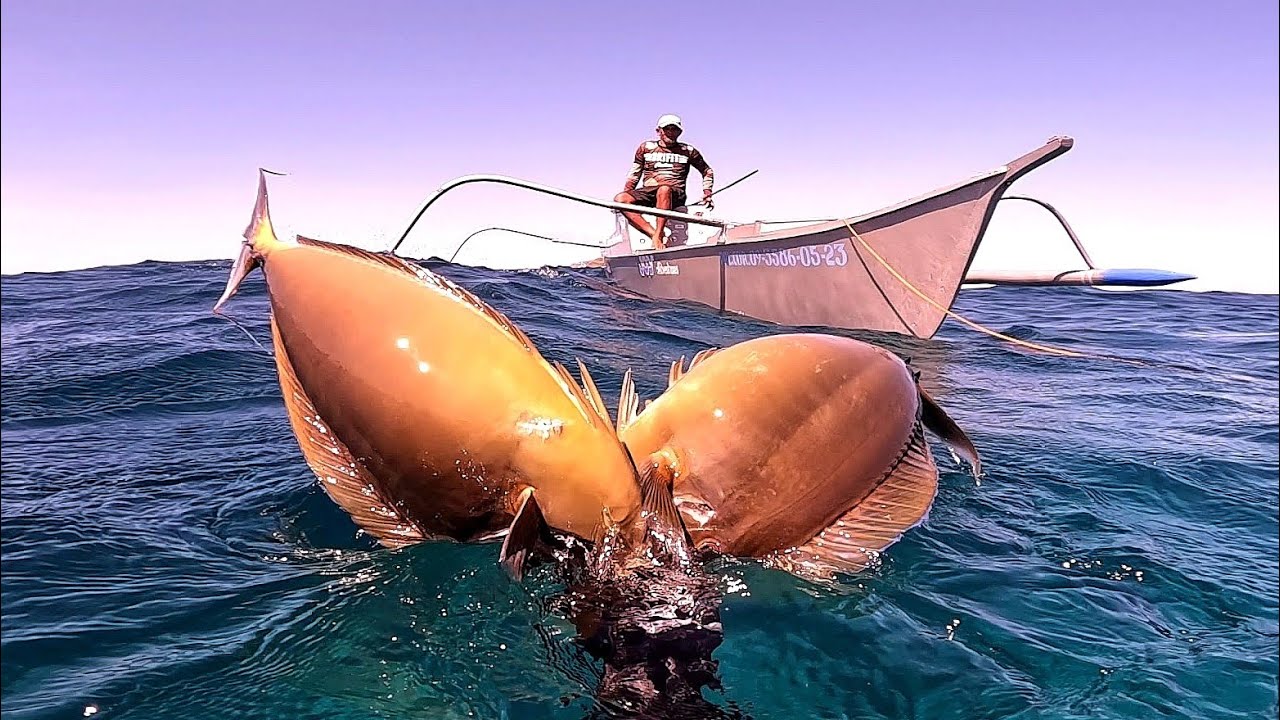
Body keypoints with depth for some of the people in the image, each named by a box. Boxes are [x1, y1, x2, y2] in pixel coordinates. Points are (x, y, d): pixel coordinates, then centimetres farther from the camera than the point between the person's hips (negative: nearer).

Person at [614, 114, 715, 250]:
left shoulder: (688, 151, 16)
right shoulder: (646, 147, 18)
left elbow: (707, 171, 27)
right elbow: (634, 175, 21)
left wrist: (707, 192, 12)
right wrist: (626, 193, 6)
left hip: (674, 194, -2)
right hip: (647, 192, 2)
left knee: (664, 189, -41)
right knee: (619, 199, -29)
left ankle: (658, 235, -39)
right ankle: (653, 234, -39)